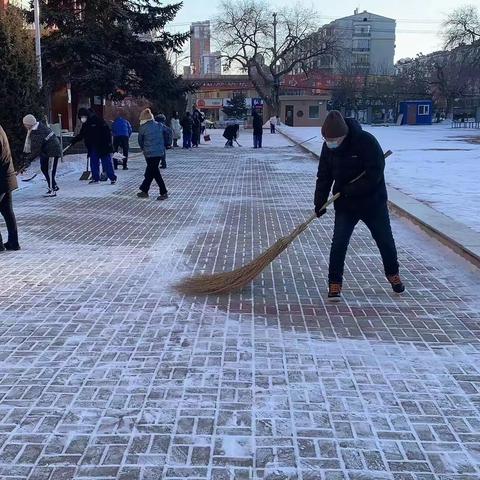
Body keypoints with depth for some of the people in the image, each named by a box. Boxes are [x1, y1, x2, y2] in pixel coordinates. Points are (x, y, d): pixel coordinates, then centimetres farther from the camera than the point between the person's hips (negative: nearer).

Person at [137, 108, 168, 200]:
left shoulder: (143, 128, -8)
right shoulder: (159, 126, 5)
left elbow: (140, 141, 5)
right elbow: (162, 139, 9)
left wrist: (143, 149, 21)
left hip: (150, 153, -6)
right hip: (160, 152, 6)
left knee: (155, 173, 1)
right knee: (149, 172, 15)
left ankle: (164, 192, -2)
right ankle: (144, 190, 24)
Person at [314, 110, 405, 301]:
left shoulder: (366, 141, -22)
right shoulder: (328, 147, -6)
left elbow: (374, 174, -24)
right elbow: (324, 176, 0)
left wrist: (350, 190, -24)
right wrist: (320, 202, -8)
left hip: (373, 202, -2)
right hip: (345, 205, 3)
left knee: (385, 241, 12)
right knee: (338, 244, -5)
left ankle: (393, 274, 35)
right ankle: (335, 283, 6)